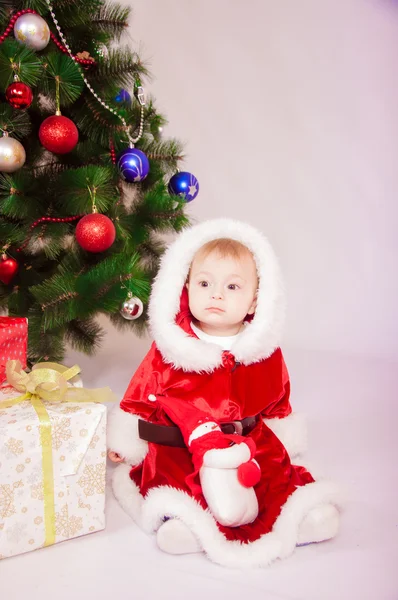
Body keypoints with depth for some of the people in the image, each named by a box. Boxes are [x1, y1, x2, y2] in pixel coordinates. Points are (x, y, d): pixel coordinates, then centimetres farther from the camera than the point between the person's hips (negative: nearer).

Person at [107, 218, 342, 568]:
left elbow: (277, 404, 14)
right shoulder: (170, 349, -7)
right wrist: (124, 441, 10)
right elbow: (140, 397, 4)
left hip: (250, 442, 2)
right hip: (177, 445, -2)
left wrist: (285, 437, 20)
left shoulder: (265, 353, -2)